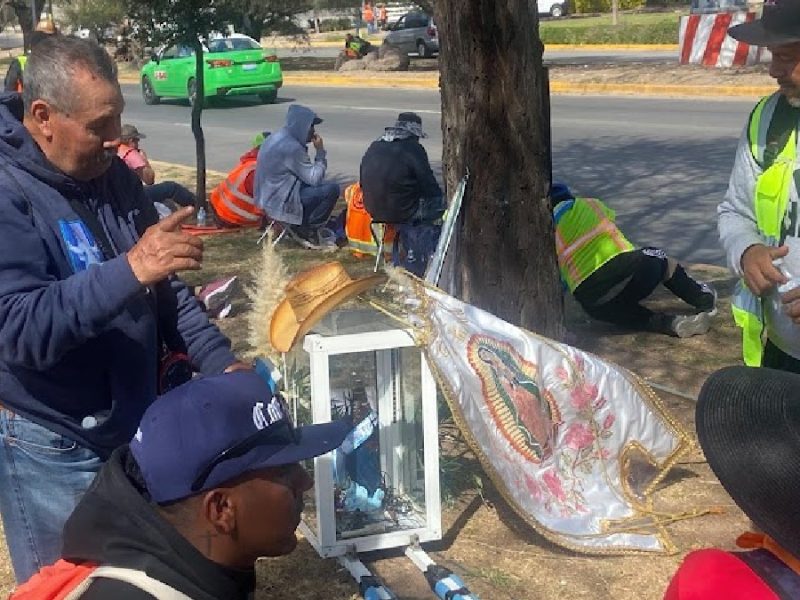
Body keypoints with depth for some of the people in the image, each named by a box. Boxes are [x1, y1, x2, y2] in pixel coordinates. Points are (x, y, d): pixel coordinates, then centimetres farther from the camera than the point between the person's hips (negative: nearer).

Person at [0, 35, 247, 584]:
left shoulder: (114, 175, 1)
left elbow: (164, 289, 10)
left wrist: (220, 363, 0)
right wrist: (128, 270, -40)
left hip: (138, 425, 7)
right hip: (53, 449, -7)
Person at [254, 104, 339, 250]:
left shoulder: (278, 137, 9)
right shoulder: (291, 147, -21)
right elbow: (315, 179, -19)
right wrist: (320, 151, -10)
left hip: (269, 197, 10)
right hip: (281, 202, -10)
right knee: (332, 189, -15)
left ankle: (298, 228, 17)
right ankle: (310, 233, -2)